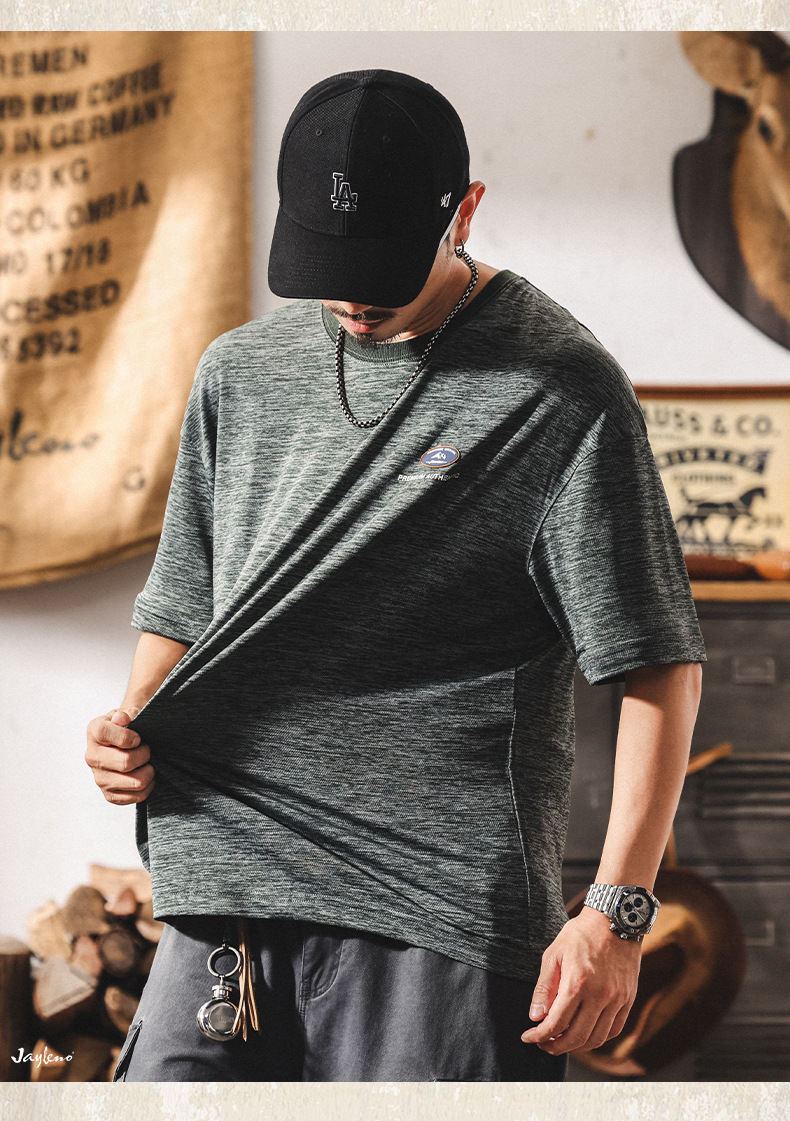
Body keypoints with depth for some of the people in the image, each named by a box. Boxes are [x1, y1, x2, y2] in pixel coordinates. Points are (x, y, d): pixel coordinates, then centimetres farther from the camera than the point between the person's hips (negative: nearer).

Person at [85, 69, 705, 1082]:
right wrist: (132, 727, 2)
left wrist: (617, 912, -12)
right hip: (225, 903, 5)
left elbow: (658, 667, -5)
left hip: (441, 920, -4)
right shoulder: (239, 373, 13)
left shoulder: (560, 392, -4)